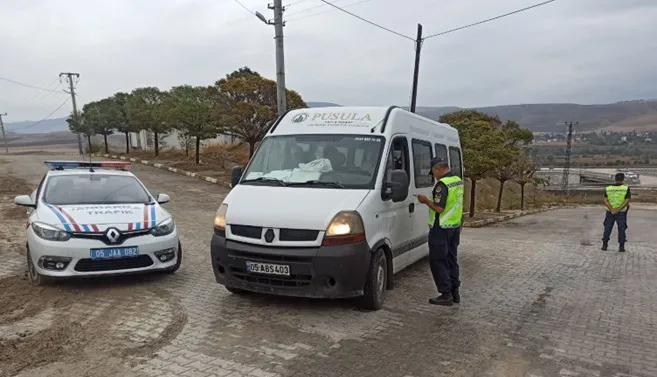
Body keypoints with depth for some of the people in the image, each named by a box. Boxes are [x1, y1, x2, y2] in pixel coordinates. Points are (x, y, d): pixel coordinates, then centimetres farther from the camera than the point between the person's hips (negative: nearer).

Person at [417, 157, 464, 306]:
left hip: (441, 229, -9)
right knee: (451, 260, 17)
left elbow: (439, 208, -24)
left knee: (438, 261, 0)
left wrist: (426, 200, -8)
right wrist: (430, 200, 16)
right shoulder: (458, 181, 9)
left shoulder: (442, 184, -20)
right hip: (455, 226, 9)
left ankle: (446, 295, 2)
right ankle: (455, 292, 23)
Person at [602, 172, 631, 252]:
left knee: (607, 228, 10)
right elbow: (627, 201, -15)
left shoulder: (608, 189, -1)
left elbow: (605, 201, -10)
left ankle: (604, 245, 11)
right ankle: (621, 247, 2)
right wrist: (618, 210, -16)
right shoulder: (626, 189, -6)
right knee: (621, 229, 5)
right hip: (621, 213, -1)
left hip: (610, 212, 2)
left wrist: (612, 210, -16)